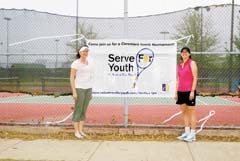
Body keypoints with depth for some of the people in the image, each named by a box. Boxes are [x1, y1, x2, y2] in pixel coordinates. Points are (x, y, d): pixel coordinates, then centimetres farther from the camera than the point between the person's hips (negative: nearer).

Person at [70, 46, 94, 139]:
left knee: (83, 111, 9)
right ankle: (76, 132, 7)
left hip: (87, 88, 7)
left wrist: (90, 91, 14)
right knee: (78, 111, -3)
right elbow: (71, 78, -12)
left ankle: (81, 131, 17)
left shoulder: (88, 63, 12)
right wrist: (74, 92, -18)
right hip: (79, 88, -7)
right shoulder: (76, 63, -11)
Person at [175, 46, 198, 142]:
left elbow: (195, 78, -9)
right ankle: (187, 132, 16)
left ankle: (192, 134, 2)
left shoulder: (192, 63, -4)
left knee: (191, 112, -2)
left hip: (189, 91, -6)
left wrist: (192, 91, -16)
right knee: (184, 112, 9)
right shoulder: (179, 65, 14)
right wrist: (176, 92, 13)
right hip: (181, 91, 6)